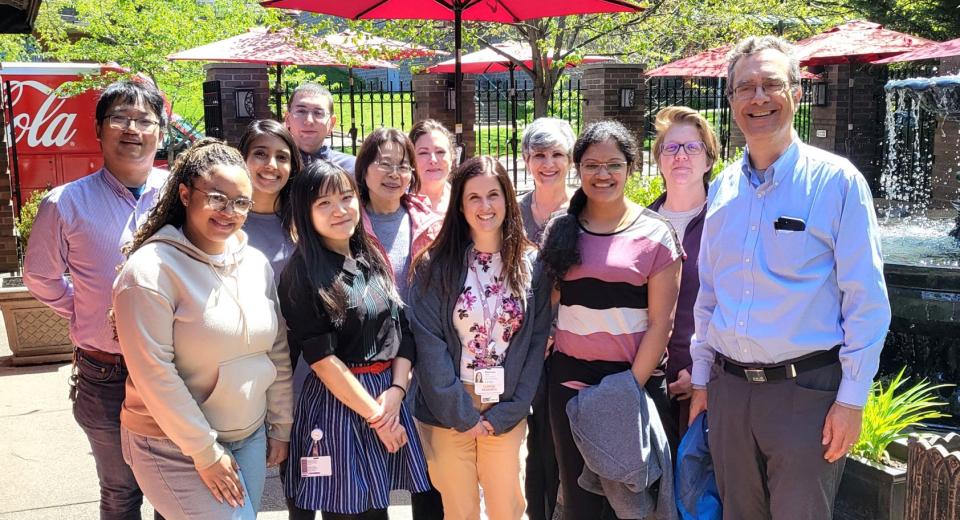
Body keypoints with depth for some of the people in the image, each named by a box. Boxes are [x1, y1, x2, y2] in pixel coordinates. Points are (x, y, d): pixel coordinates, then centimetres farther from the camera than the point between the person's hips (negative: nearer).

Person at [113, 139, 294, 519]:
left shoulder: (257, 263, 2)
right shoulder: (151, 269, -17)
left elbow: (277, 351, 10)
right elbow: (153, 374, -19)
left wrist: (280, 425, 11)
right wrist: (206, 452, -16)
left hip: (251, 438, 6)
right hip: (175, 448, -6)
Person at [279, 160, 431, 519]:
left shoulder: (374, 258, 9)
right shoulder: (302, 273, -10)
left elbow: (403, 331, 7)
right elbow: (323, 359, -13)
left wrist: (396, 391, -9)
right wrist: (375, 416, -11)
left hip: (389, 398, 6)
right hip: (338, 403, -5)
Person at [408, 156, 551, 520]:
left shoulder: (531, 265, 1)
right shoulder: (435, 266, -4)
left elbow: (536, 343, -1)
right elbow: (429, 342, -8)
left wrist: (505, 413, -8)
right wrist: (461, 412, -12)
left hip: (506, 413, 1)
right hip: (448, 412, -1)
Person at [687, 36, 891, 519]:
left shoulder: (837, 180, -7)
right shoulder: (722, 188, 8)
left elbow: (867, 302, -9)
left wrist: (851, 400, -12)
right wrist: (701, 379, 13)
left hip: (806, 390, -5)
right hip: (729, 389, 5)